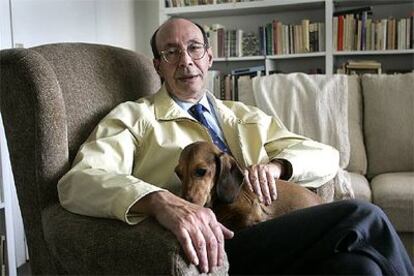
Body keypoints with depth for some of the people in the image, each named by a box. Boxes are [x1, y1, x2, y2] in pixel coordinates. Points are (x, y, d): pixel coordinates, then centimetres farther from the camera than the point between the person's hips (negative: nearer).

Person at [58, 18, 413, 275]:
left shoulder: (246, 117, 24)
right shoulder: (132, 117, 9)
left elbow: (327, 157, 19)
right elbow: (78, 181, -9)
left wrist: (276, 165, -4)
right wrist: (162, 201, -29)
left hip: (279, 238, 5)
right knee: (361, 219, -22)